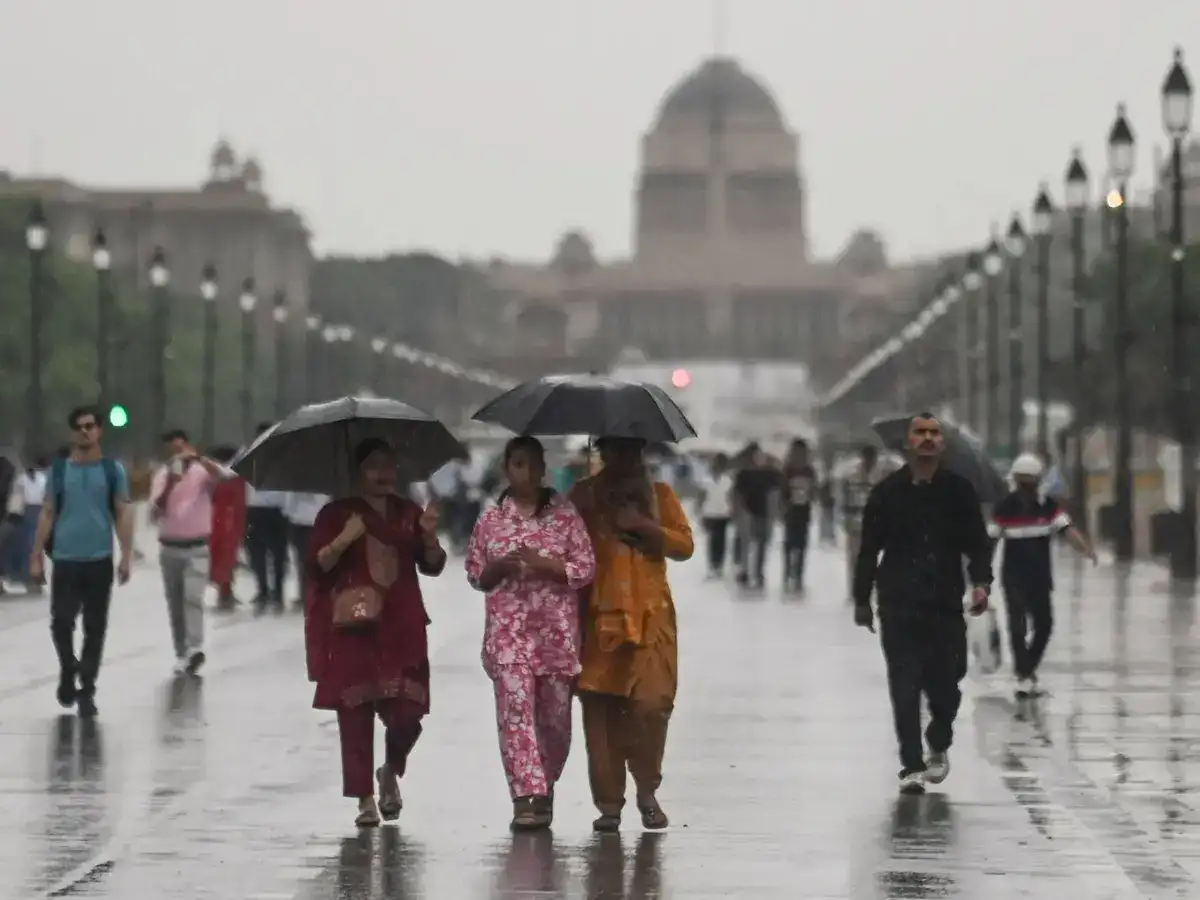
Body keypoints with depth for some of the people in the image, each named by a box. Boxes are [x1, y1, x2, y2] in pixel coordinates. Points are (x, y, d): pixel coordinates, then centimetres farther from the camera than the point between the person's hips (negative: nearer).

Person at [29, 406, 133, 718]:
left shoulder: (113, 470, 3)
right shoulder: (58, 470, 5)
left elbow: (123, 514, 1)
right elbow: (47, 515, 6)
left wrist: (126, 556, -8)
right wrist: (36, 557, 1)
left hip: (100, 560, 0)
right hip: (65, 560, 0)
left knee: (95, 628, 2)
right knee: (61, 623, -3)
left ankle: (86, 691, 11)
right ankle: (68, 670, 25)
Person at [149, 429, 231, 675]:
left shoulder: (201, 471, -3)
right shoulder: (161, 476, 3)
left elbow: (224, 475, -24)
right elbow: (155, 513, -6)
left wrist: (198, 458, -34)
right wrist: (170, 485, -20)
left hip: (197, 548, -3)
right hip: (170, 549, 3)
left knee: (192, 596, -21)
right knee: (174, 604, 8)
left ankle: (194, 649, -27)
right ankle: (182, 654, 16)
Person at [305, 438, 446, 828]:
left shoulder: (408, 513, 13)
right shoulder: (337, 514, 4)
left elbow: (432, 566, 11)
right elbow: (316, 566, -3)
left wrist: (429, 536, -8)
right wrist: (344, 540, -18)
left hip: (402, 629, 2)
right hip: (353, 627, -2)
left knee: (407, 713, -5)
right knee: (356, 714, -4)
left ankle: (391, 773, 25)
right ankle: (365, 799, 4)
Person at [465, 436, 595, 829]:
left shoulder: (565, 514, 3)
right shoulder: (491, 519, 7)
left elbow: (586, 569, 1)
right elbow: (475, 574, 13)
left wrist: (544, 564, -14)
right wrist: (498, 568, -9)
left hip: (557, 626, 0)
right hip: (508, 627, 0)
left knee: (555, 710, 4)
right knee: (515, 704, -12)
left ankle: (544, 787, 25)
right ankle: (527, 797, -15)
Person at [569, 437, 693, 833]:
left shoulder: (659, 494, 13)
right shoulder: (584, 495, 12)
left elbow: (684, 545, 3)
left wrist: (644, 526, -8)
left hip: (650, 616, 0)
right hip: (598, 616, 0)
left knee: (652, 703, -11)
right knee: (600, 707, -5)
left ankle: (647, 791, 9)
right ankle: (609, 803, 1)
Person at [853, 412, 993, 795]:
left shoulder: (959, 490, 5)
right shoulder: (887, 492, 4)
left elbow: (978, 544, 6)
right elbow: (869, 550, 10)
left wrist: (981, 582, -12)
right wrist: (862, 599, 10)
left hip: (945, 606, 1)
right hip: (899, 607, -1)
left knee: (945, 685, 2)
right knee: (905, 689, -5)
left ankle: (939, 746, 31)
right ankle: (912, 767, 0)